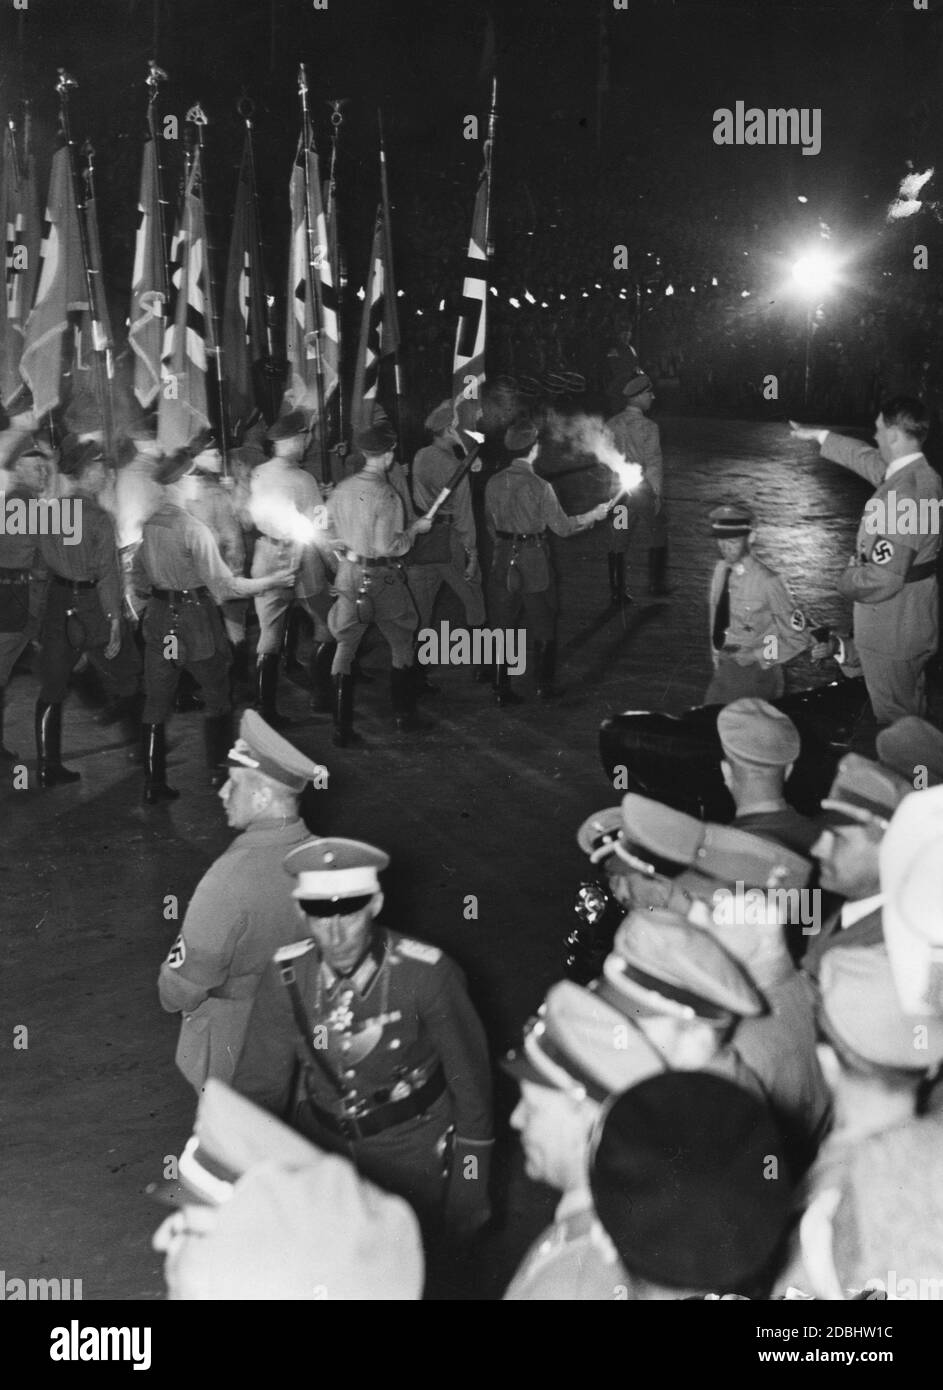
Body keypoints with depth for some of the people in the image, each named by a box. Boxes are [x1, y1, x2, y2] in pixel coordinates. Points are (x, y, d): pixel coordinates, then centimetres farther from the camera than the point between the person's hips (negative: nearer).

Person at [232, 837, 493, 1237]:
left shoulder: (427, 975, -25)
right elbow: (259, 1084, -7)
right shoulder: (287, 976, -17)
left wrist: (470, 1185, -5)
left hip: (413, 1155, -3)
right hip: (320, 1145, 3)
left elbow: (469, 1080, -13)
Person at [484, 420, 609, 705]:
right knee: (542, 625, 12)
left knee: (503, 625, 10)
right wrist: (593, 515, 6)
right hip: (534, 560, -3)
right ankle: (545, 686, 20)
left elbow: (491, 525, 7)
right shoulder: (539, 486, -15)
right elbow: (562, 527, -9)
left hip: (503, 559, 3)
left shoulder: (494, 483, -3)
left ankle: (502, 689, 12)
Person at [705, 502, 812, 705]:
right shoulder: (720, 569, 0)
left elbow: (797, 639, -11)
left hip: (754, 673, -6)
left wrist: (758, 656, -17)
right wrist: (717, 658, 11)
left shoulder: (766, 581, -19)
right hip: (723, 671, 6)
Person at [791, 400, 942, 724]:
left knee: (893, 720, 5)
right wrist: (819, 436, 31)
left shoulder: (902, 494, -30)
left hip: (891, 629, -10)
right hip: (915, 619, 10)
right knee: (912, 713, 25)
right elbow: (867, 458, 20)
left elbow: (884, 578, -31)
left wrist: (847, 579, -10)